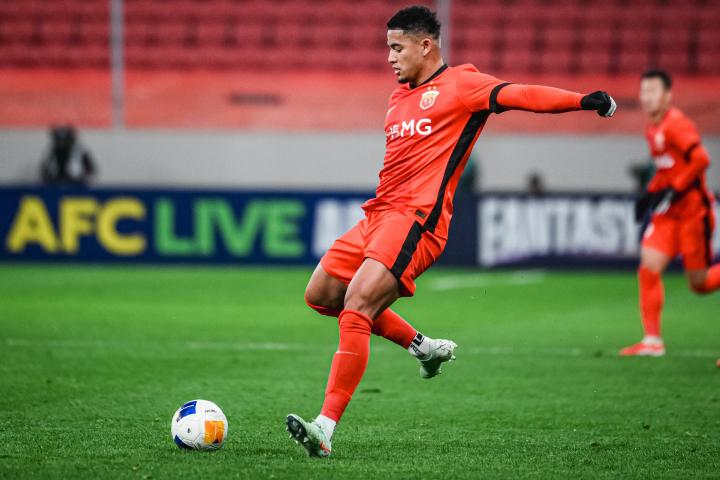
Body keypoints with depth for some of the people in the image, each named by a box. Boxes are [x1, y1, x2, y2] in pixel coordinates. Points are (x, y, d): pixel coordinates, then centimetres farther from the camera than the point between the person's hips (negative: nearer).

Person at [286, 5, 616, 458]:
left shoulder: (461, 83, -2)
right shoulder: (400, 97, 22)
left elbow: (520, 95, -15)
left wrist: (585, 100, -28)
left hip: (416, 218, -9)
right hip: (380, 214, 9)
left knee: (357, 304, -21)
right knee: (321, 294, 12)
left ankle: (326, 427, -24)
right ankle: (423, 346, 20)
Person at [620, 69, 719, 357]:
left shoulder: (676, 124, -16)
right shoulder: (652, 130, 11)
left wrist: (673, 191, -23)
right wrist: (651, 193, 11)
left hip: (692, 211, -8)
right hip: (667, 213, 8)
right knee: (648, 268, -8)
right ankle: (652, 340, -4)